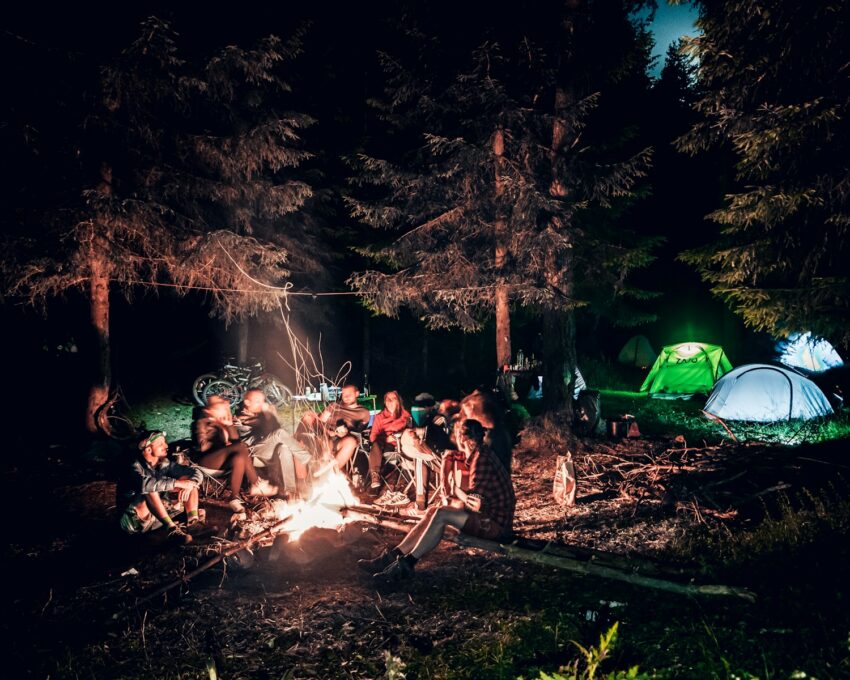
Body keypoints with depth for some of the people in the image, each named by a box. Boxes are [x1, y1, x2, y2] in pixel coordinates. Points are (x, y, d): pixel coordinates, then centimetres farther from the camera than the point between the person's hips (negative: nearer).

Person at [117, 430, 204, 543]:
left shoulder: (164, 464, -2)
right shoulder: (135, 467, -19)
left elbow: (197, 473, -1)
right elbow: (145, 484, -42)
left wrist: (189, 485, -24)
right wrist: (178, 483, -35)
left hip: (159, 516, 6)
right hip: (135, 520, -6)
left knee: (188, 478, -5)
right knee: (150, 490, -35)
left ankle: (192, 521, -22)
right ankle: (172, 528, -35)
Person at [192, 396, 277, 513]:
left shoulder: (222, 422, 14)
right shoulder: (202, 422, -4)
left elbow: (235, 439, 6)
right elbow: (202, 446, -14)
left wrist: (230, 425, -6)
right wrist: (224, 445, -9)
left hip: (221, 458, 6)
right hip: (205, 460, -6)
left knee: (239, 459, -31)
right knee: (242, 446, -29)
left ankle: (234, 498, -30)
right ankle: (256, 485, -25)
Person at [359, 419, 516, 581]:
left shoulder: (482, 458, -18)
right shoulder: (477, 455, 12)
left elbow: (474, 499, -22)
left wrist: (455, 489, -4)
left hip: (496, 523, -9)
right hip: (488, 515, 9)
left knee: (442, 514, -22)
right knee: (433, 511, -1)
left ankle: (406, 565, -16)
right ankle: (393, 556, -7)